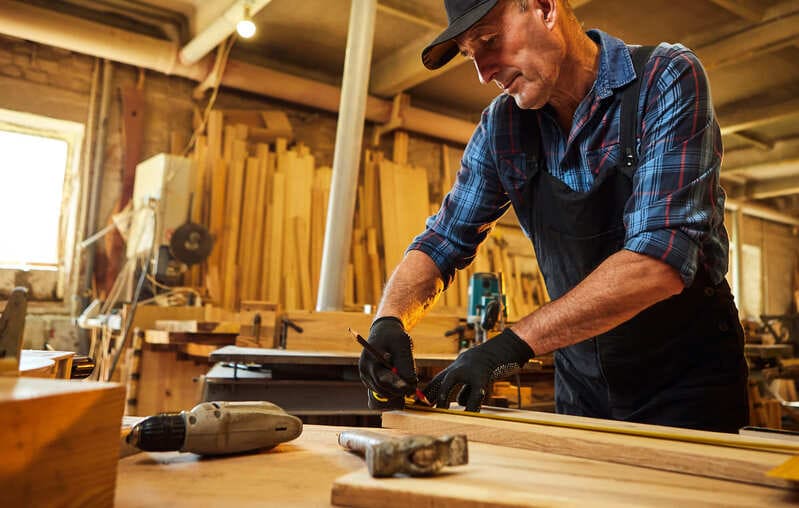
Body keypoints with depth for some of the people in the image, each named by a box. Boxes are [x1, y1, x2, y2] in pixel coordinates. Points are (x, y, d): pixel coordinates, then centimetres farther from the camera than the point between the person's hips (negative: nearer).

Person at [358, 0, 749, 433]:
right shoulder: (502, 125, -4)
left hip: (688, 381, -4)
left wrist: (514, 342, -32)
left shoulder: (668, 79, -19)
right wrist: (388, 320, -19)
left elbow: (661, 261, -30)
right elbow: (443, 241, 0)